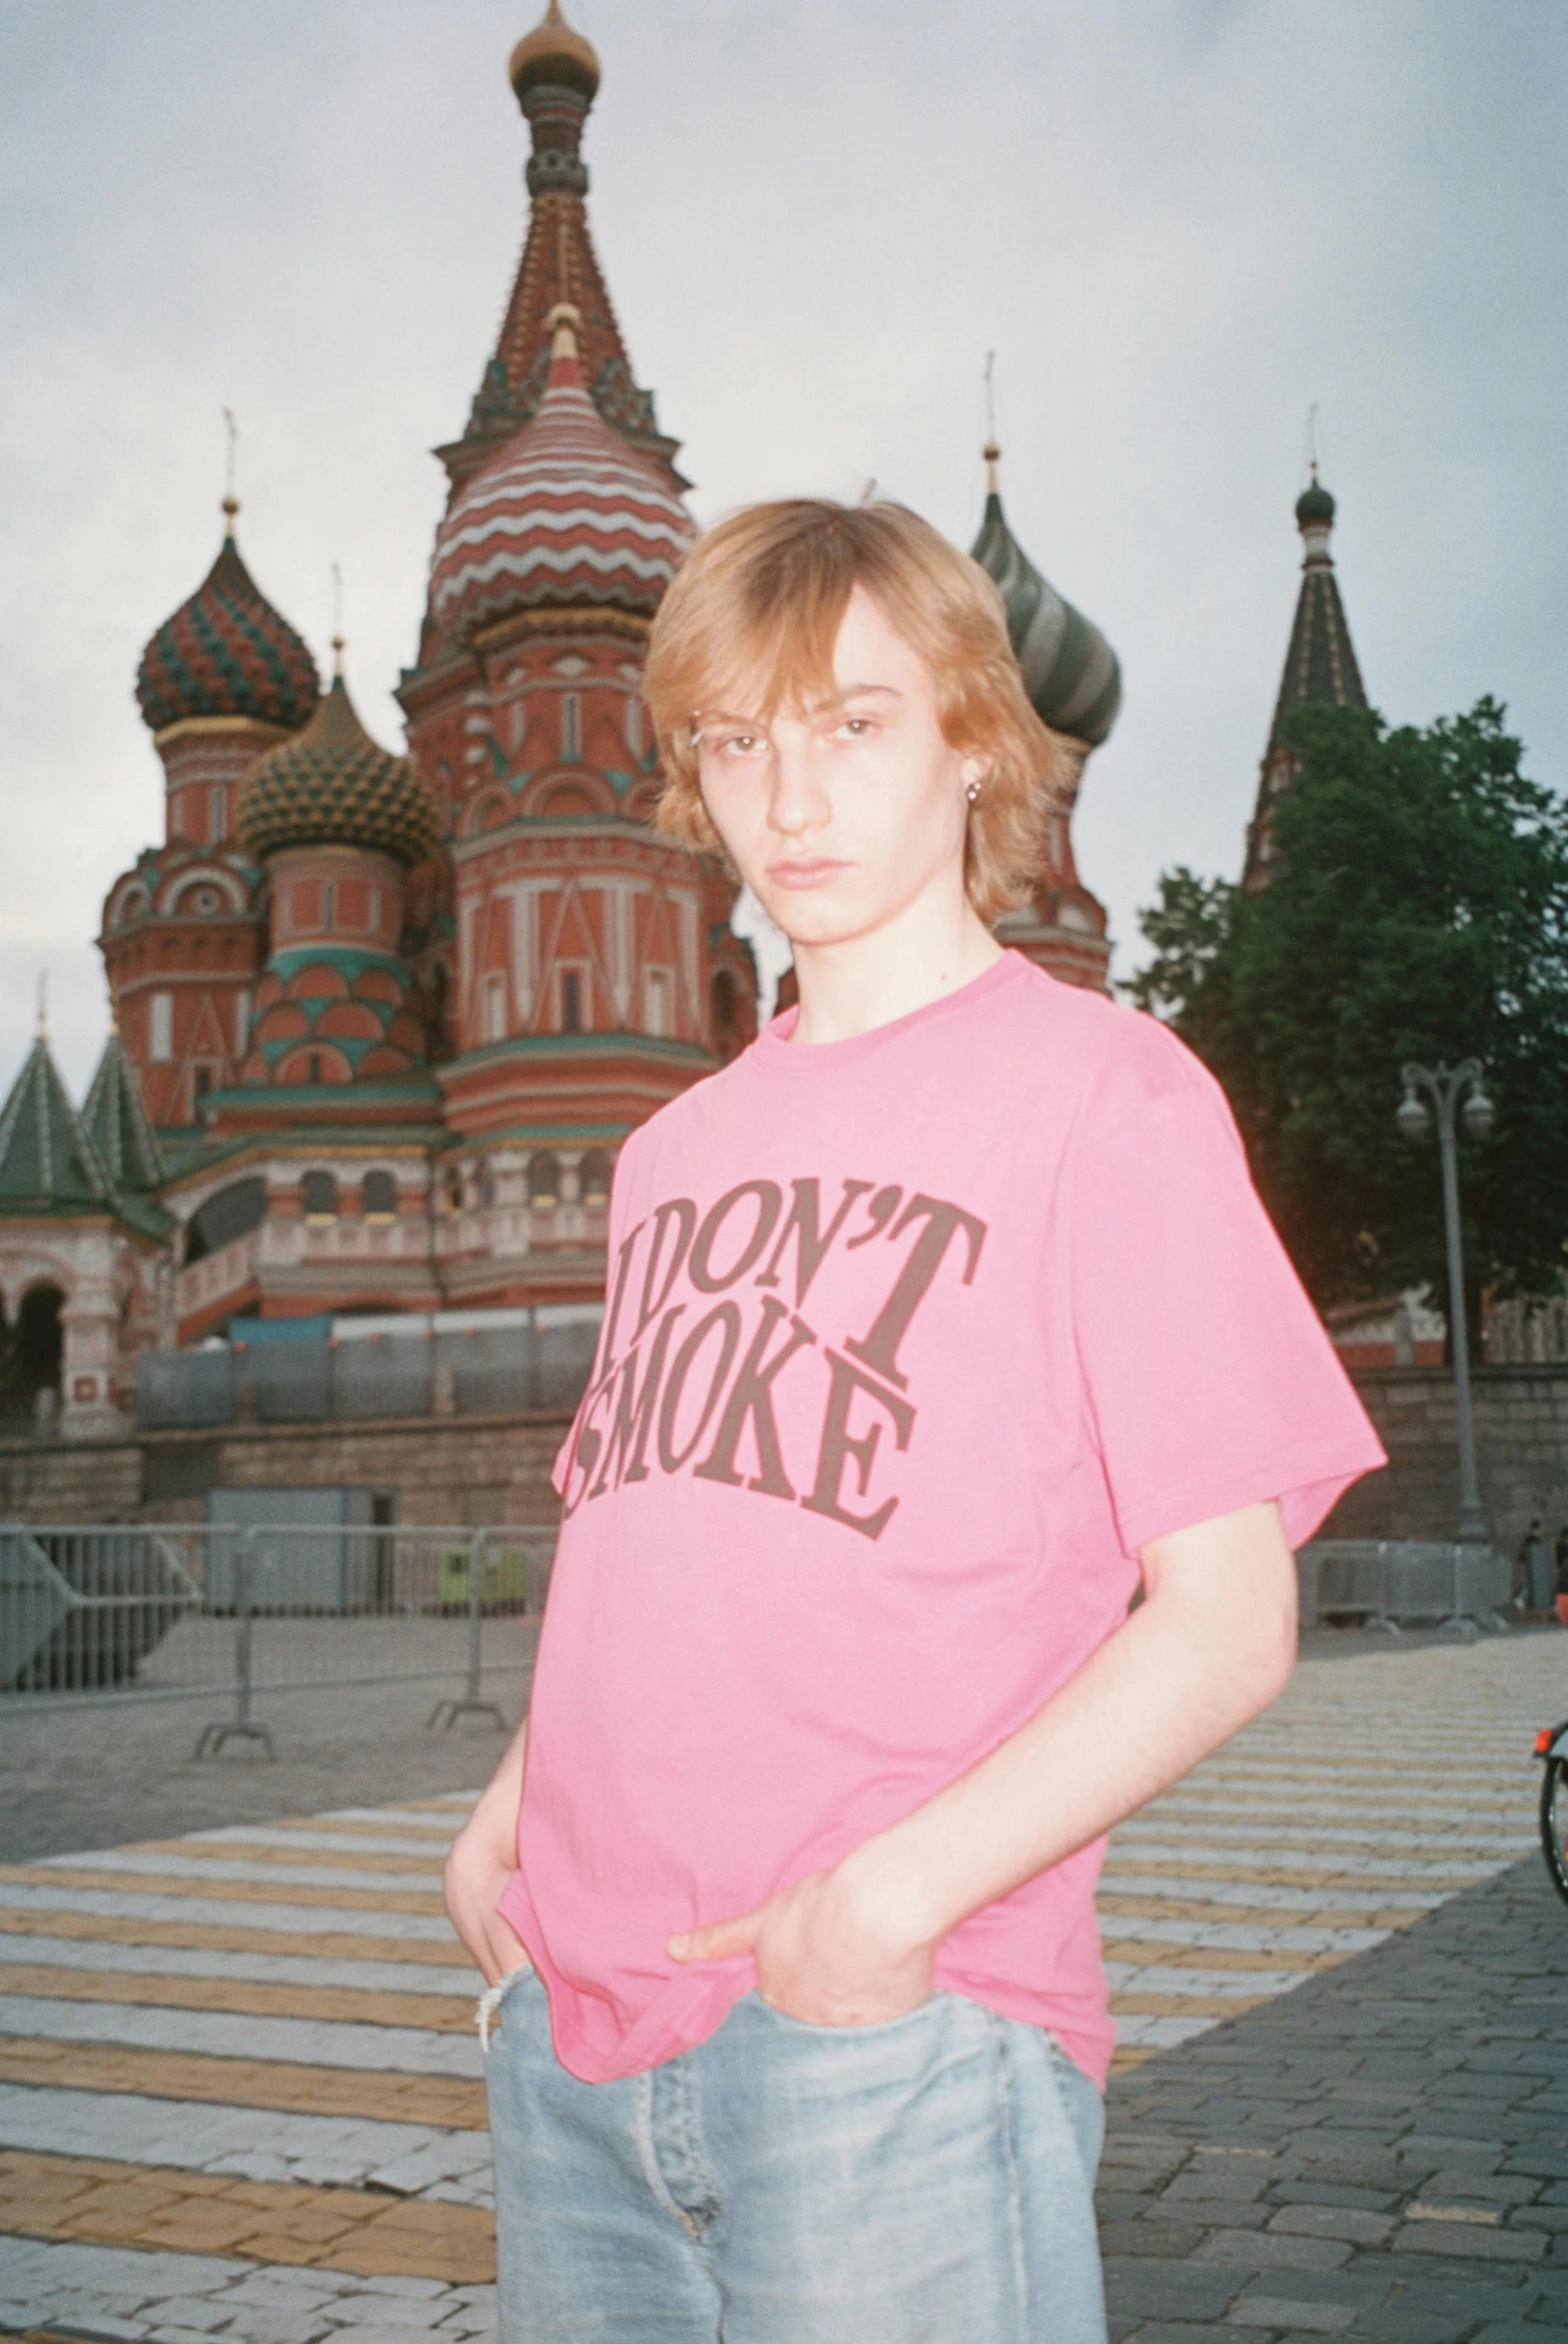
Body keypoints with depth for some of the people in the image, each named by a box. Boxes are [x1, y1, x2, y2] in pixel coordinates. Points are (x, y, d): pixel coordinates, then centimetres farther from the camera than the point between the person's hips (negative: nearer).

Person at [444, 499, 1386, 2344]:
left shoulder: (1100, 1088, -5)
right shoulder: (680, 1149, 15)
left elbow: (1226, 1620, -10)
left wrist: (899, 1894, -18)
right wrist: (513, 1801, 6)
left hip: (896, 2040, -6)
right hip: (571, 2021, 6)